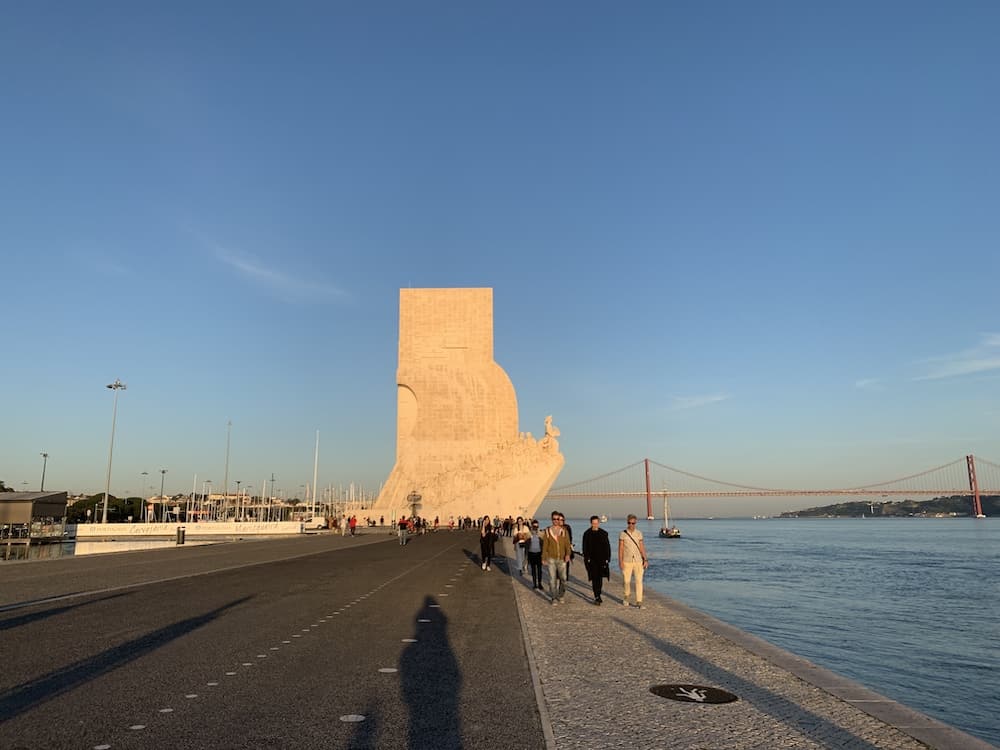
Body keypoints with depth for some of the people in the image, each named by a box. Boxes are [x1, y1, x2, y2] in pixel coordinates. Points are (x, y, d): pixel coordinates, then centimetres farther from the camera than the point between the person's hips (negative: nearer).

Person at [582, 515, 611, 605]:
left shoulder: (604, 533, 4)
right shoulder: (587, 534, 0)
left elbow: (607, 547, 6)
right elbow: (585, 548, 1)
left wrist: (607, 558, 0)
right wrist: (586, 559, -7)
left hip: (602, 559, 2)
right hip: (592, 560, -2)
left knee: (600, 578, 9)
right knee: (594, 578, -7)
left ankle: (598, 595, 27)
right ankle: (597, 597, -7)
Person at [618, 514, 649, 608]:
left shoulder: (639, 533, 2)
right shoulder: (623, 534, -3)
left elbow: (642, 547, 2)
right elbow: (620, 549, -3)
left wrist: (645, 560, -5)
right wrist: (620, 561, -9)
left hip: (638, 561, 1)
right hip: (627, 561, -1)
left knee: (639, 581, -7)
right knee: (627, 581, 8)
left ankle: (639, 602, -3)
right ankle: (626, 597, 35)